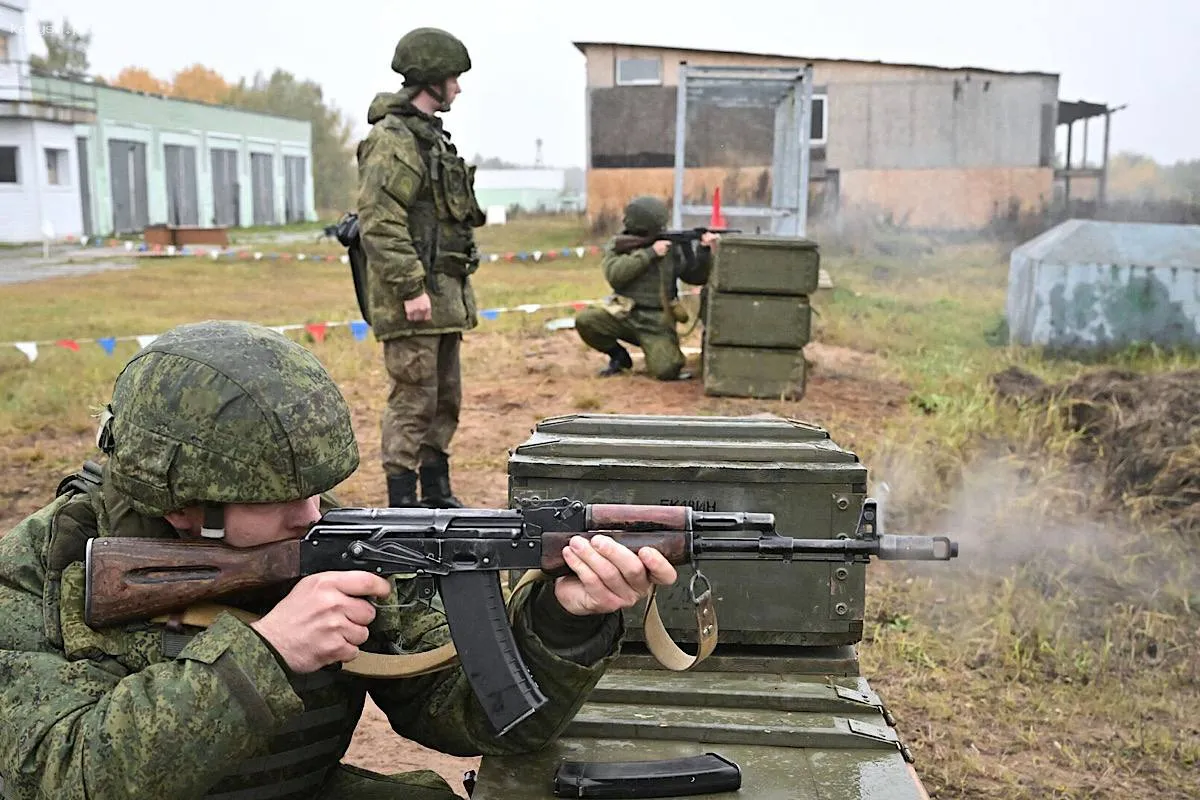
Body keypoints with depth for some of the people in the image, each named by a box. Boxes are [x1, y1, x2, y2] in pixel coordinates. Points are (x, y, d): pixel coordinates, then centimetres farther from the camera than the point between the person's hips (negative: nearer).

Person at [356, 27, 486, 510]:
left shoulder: (431, 135, 18)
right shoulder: (392, 140, -12)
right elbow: (379, 224, -20)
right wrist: (412, 288, -23)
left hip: (445, 294, 10)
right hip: (413, 300, -10)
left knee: (445, 398, 15)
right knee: (413, 401, -5)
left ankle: (437, 494, 26)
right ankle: (402, 502, 4)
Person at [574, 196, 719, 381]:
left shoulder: (671, 245, 3)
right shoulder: (618, 244, 1)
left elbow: (697, 277, 2)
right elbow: (614, 275, -17)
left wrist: (705, 250, -15)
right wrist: (649, 253, -19)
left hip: (657, 321, -1)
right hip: (624, 315, 1)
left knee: (666, 370, -23)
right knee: (584, 320, -25)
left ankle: (670, 355, 17)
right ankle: (619, 356, 3)